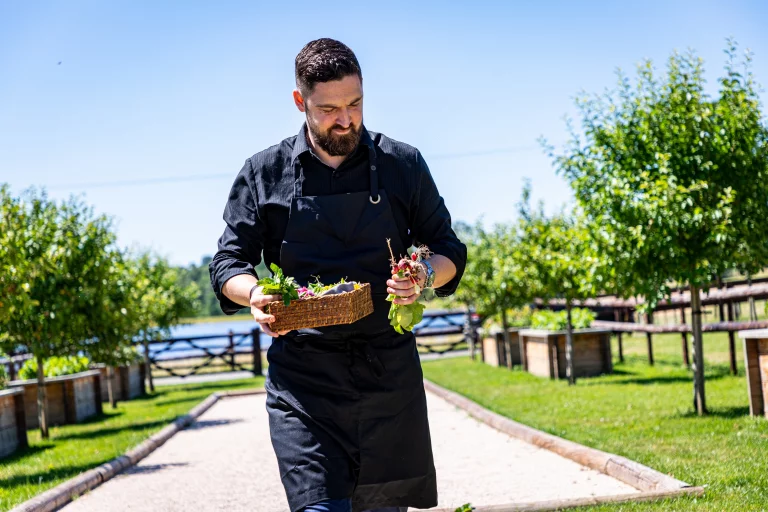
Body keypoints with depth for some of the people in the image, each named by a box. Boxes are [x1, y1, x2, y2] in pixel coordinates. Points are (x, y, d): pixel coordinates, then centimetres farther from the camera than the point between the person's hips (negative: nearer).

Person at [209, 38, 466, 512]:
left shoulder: (403, 165, 7)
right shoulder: (264, 174, 6)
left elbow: (448, 250, 11)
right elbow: (229, 264, 6)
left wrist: (426, 275, -12)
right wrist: (254, 295, -17)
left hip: (389, 374, 1)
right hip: (302, 381, -1)